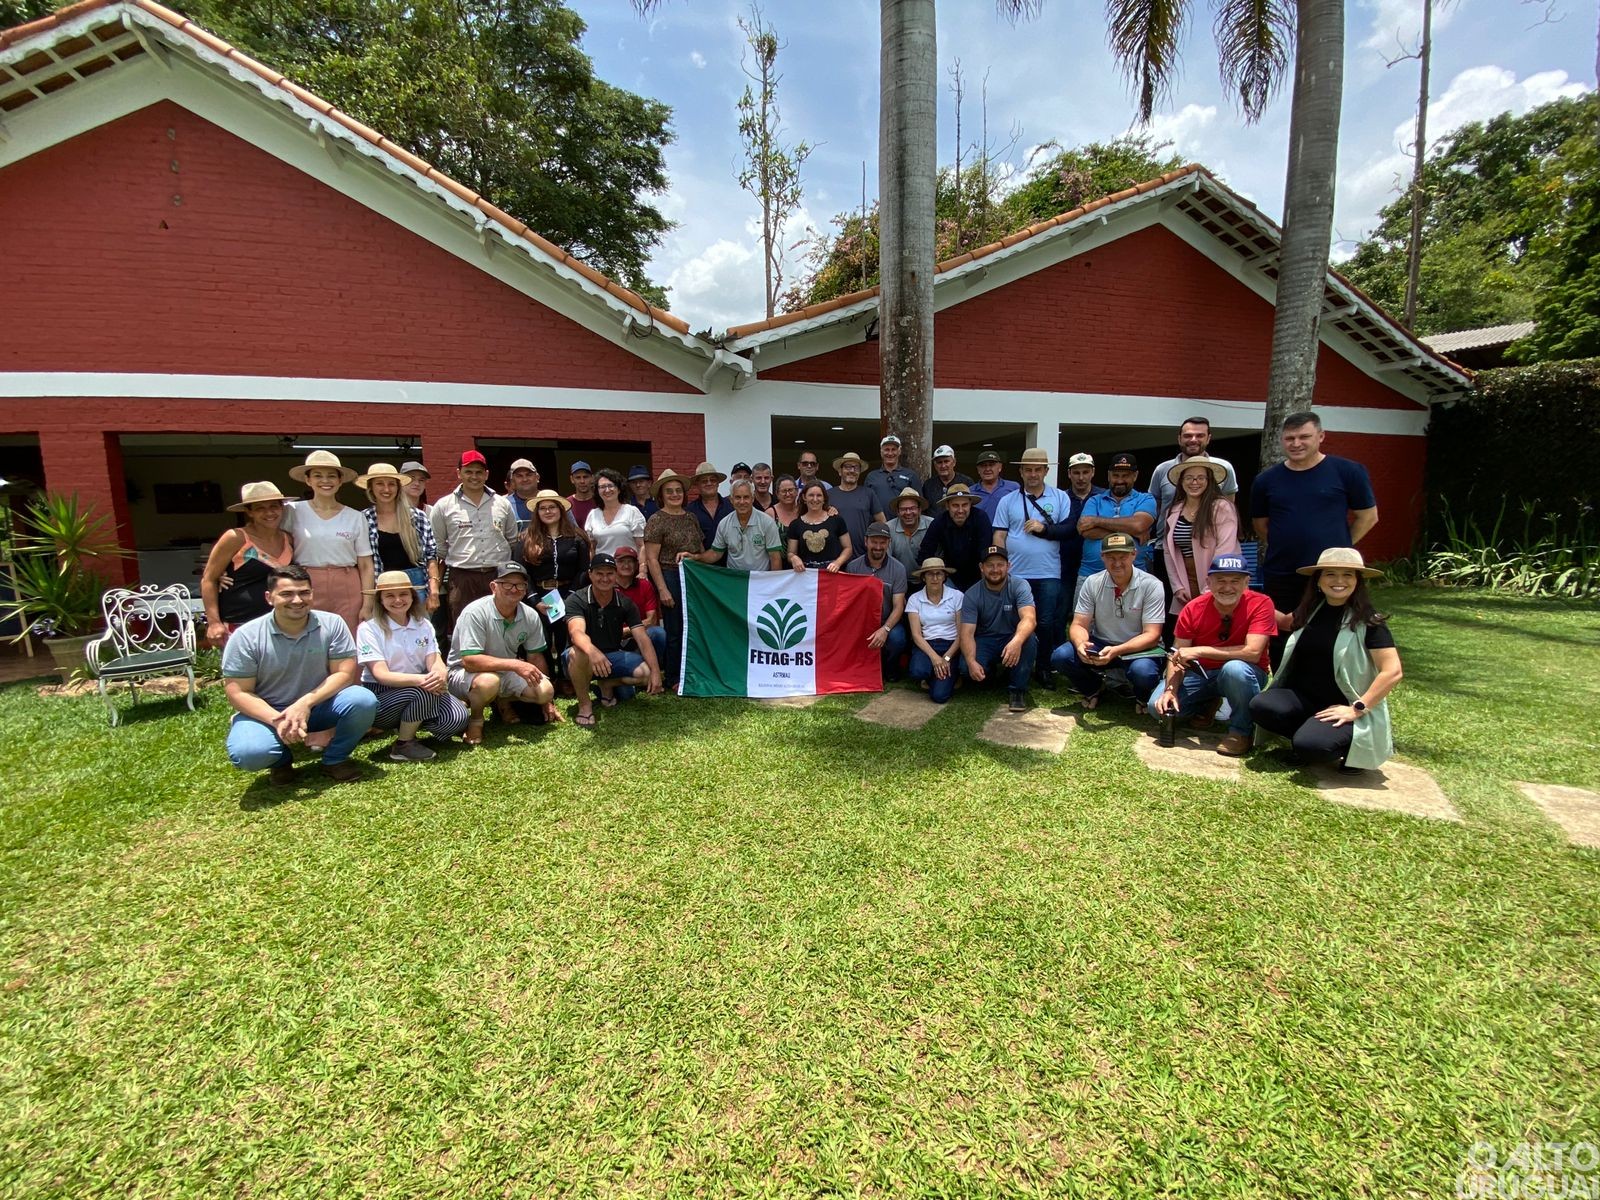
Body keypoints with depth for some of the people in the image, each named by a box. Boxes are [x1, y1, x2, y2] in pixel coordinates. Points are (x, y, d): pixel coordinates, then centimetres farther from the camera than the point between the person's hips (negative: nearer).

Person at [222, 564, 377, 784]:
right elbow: (238, 692, -11)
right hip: (268, 712, -1)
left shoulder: (332, 624, -11)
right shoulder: (246, 636, -13)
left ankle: (335, 759, 0)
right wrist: (277, 720, -27)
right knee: (248, 753, -31)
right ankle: (281, 760, 9)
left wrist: (305, 703, -26)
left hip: (319, 705, 1)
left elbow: (344, 673, -12)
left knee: (364, 701, -28)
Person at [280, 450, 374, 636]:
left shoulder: (355, 518, 7)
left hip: (347, 590, 0)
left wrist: (367, 605, -1)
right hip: (307, 588, 0)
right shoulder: (293, 511, 5)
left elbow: (366, 566, 6)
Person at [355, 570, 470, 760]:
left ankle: (409, 722, 8)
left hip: (421, 690, 4)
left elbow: (435, 661, -6)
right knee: (423, 692, -34)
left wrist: (440, 675, -33)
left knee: (457, 719, -21)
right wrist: (421, 680, -37)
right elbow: (381, 675, -19)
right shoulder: (369, 628, -10)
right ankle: (403, 744, -9)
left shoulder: (424, 625, 5)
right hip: (380, 697, -4)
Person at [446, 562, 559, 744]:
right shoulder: (475, 613, -25)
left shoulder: (530, 616, -8)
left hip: (505, 672, 5)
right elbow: (469, 661, -32)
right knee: (488, 681, -39)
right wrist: (515, 664, -39)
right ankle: (475, 719, -5)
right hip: (464, 672, -5)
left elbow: (535, 656, 3)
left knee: (545, 691, -17)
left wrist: (548, 701, 7)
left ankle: (503, 702, 15)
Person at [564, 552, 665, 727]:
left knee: (647, 674, -21)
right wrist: (592, 651, -57)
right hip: (586, 657, -3)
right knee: (578, 653, -39)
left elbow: (642, 638, -11)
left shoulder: (625, 603, -3)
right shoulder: (577, 600, -14)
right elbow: (576, 632, -33)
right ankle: (584, 704, -15)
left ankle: (607, 684, 7)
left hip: (613, 656, 3)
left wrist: (656, 672, -24)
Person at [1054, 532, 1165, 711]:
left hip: (1138, 648, -3)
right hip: (1100, 644, 3)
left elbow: (1151, 635, -18)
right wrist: (1080, 643, -32)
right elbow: (1079, 625, -7)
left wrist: (1116, 651, -34)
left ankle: (1142, 697, 4)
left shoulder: (1151, 585, -15)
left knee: (1143, 671, -36)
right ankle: (1094, 688, 9)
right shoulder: (1092, 583, -7)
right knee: (1062, 656, -23)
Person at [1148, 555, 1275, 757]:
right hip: (1201, 673, 3)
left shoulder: (1260, 604, -18)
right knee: (1158, 706, -18)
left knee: (1235, 669, -39)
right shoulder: (1193, 608, -10)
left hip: (1244, 674, -3)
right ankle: (1206, 705, 16)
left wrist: (1198, 651, -32)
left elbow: (1252, 653, -29)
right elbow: (1178, 656, -9)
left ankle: (1242, 730, -12)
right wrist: (1170, 690, -26)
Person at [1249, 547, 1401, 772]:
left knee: (1309, 745, -31)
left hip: (1341, 707, -4)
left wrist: (1357, 708, -19)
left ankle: (1352, 742, 3)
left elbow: (1392, 672, -15)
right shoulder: (1310, 611, 7)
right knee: (1260, 706, -26)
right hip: (1303, 698, 4)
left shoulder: (1369, 622, -8)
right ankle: (1307, 732, 1)